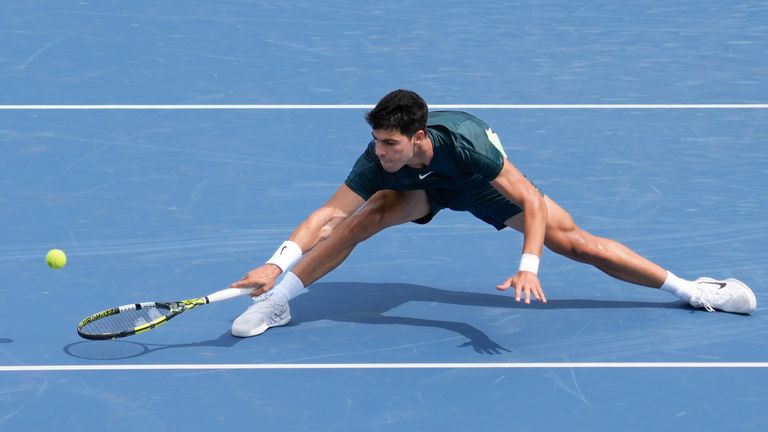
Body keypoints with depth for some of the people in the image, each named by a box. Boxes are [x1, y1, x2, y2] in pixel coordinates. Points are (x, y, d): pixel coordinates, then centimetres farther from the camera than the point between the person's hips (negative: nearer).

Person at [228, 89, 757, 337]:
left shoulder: (464, 142, -45)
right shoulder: (377, 163, -36)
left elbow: (531, 200, -42)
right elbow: (329, 213, -36)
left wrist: (528, 267, -52)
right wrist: (278, 263, -49)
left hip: (484, 186, -2)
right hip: (422, 188, 2)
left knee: (576, 241, -8)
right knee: (366, 215, -28)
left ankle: (690, 289, 7)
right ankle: (275, 301, -16)